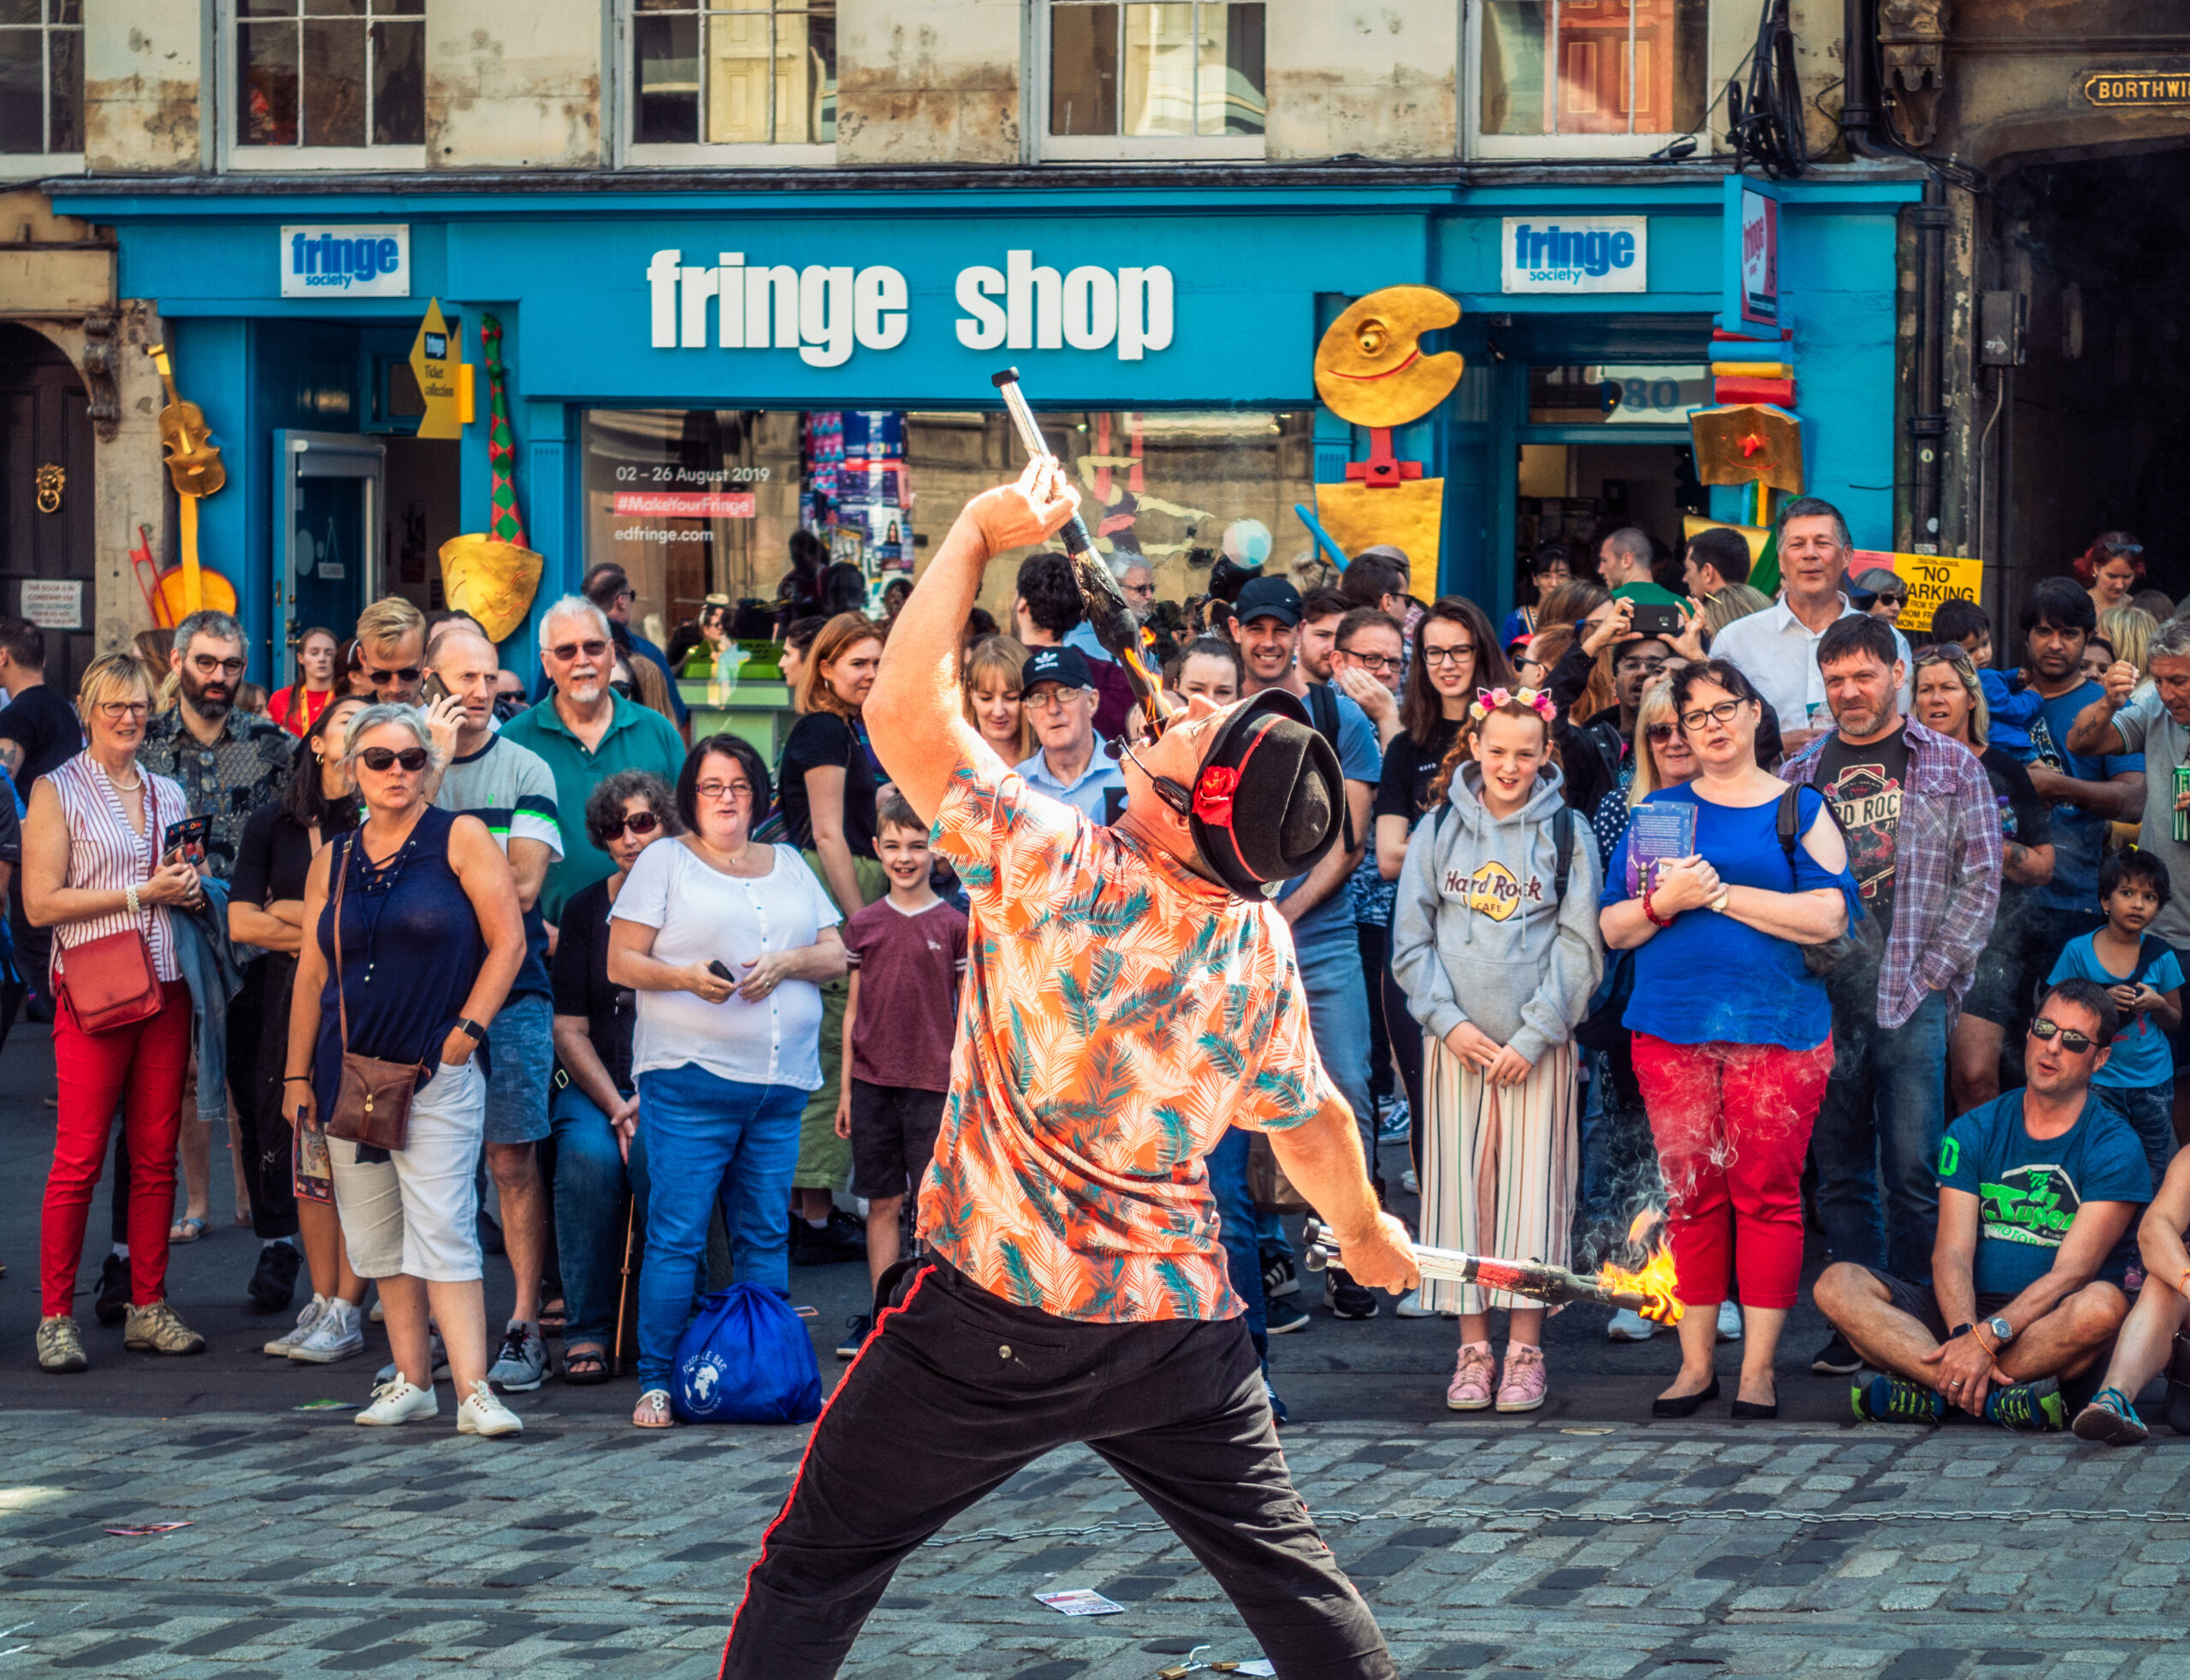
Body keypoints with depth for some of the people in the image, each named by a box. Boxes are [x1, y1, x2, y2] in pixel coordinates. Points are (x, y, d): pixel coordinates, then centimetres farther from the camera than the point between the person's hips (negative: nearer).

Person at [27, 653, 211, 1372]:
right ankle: (56, 1318, -2)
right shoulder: (57, 792, 0)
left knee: (156, 1153, 4)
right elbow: (41, 903, -8)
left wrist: (191, 888, 2)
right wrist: (139, 893, -12)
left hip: (166, 985, 5)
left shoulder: (168, 793, 16)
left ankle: (148, 1309, 9)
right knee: (79, 1158, -7)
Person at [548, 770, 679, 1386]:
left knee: (659, 1157, -34)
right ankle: (588, 1331, -21)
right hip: (596, 1086, 2)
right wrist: (616, 1106, -8)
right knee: (588, 1155, -30)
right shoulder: (586, 909, 10)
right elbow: (569, 1028, 8)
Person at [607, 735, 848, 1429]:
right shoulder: (665, 862, 6)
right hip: (689, 1079, -4)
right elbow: (621, 961, 1)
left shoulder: (790, 866, 19)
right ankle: (656, 1382, -4)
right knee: (676, 1235, -8)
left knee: (765, 1238, 6)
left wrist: (786, 962, -6)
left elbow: (836, 955, 14)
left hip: (781, 1083, 4)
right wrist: (685, 976, -17)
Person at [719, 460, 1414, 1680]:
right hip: (1185, 1319, 5)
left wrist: (982, 533, -8)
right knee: (1287, 1565, 16)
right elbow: (1312, 1122, 11)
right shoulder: (1265, 953, -4)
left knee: (817, 1569, 5)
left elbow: (907, 712, -17)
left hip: (1000, 1317, -5)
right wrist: (1367, 1231, 32)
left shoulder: (1062, 873, -21)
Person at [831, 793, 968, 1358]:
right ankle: (881, 1317, 13)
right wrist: (845, 1088, 9)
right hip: (872, 1081, 3)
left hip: (933, 1084, -3)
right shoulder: (863, 924, 7)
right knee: (882, 1203, 7)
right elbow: (853, 1010, 12)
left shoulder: (954, 925, -1)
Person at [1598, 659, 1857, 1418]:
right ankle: (1695, 1362, 8)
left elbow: (1827, 916, -8)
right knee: (1689, 1193, 2)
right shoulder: (1659, 811, 14)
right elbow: (1613, 927, 11)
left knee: (1767, 1191, -4)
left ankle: (1758, 1366, 1)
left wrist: (1719, 893, -10)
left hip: (1777, 1024, -2)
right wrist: (1665, 902, -10)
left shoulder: (1800, 810, 6)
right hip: (1672, 1026, 2)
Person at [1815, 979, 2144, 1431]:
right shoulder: (1974, 1131, 9)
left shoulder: (2115, 1147, -2)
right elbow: (1952, 1254, -3)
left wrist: (1987, 1338, -28)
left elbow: (2071, 1272, -13)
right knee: (1838, 1285, -20)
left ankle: (1931, 1391, -33)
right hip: (1968, 1312, 3)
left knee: (2104, 1305, -37)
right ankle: (2001, 1396, -37)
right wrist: (1965, 1336, -24)